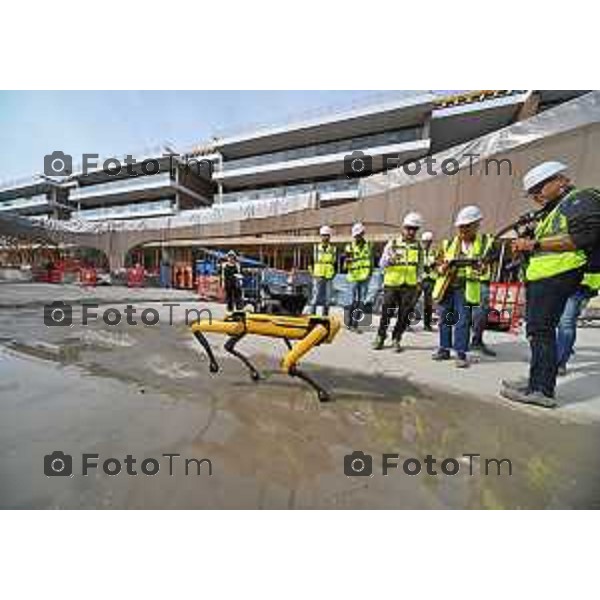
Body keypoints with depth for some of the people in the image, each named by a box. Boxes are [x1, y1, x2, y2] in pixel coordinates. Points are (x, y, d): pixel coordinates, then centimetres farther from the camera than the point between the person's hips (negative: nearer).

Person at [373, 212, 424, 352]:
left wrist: (418, 283, 7)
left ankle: (396, 339, 21)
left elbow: (420, 267, 17)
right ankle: (380, 337, 20)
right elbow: (381, 264, -2)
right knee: (386, 313, 2)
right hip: (391, 285, -2)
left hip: (409, 287, 3)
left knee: (404, 316, 5)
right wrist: (390, 259, -22)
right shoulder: (392, 243, 2)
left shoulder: (418, 246, 11)